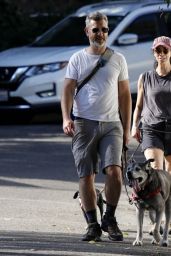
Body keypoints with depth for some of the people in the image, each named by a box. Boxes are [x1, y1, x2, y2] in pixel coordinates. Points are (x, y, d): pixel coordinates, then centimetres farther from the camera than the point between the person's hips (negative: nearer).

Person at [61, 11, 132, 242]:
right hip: (84, 124, 0)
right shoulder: (77, 59, 8)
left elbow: (124, 95, 13)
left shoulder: (118, 60, 11)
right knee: (86, 176, -3)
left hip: (111, 124, 0)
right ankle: (92, 224, 6)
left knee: (114, 171, -16)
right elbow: (68, 90, 1)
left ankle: (109, 219, 1)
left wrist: (127, 128, 9)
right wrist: (66, 118, -16)